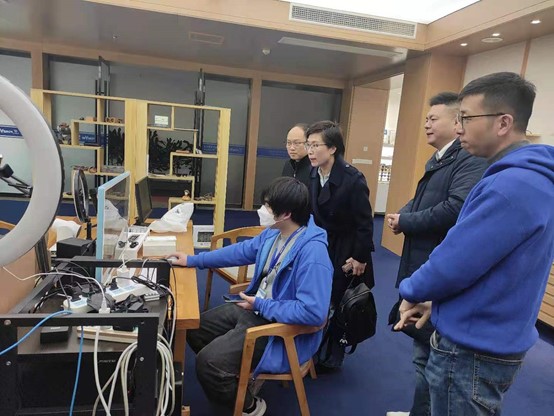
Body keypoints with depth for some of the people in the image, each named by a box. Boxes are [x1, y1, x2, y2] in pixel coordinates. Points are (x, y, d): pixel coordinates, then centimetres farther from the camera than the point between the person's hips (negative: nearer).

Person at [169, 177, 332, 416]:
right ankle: (236, 377, 32)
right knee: (196, 328, 13)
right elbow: (242, 251, 12)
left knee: (208, 362, -18)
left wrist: (261, 306, -22)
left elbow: (313, 312, -34)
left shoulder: (312, 253, -31)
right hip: (256, 309, 9)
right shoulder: (274, 233, -2)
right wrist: (193, 261, 16)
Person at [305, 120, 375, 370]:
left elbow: (365, 223, -17)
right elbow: (313, 215, 6)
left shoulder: (353, 179, -22)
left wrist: (360, 258, -15)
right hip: (320, 249, 6)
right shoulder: (313, 175, -2)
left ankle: (331, 358, 28)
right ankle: (314, 352, 32)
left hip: (345, 255, -5)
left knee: (337, 306, 9)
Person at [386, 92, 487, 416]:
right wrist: (403, 215, -4)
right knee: (426, 348, 22)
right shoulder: (437, 160, 15)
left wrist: (405, 222, -17)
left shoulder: (472, 159, -17)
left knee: (429, 352, 4)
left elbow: (454, 209, -30)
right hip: (423, 266, 10)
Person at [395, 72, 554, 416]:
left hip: (473, 351, -9)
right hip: (493, 341, 9)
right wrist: (435, 300, 7)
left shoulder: (511, 187, -28)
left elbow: (453, 264, -26)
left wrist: (411, 292, -5)